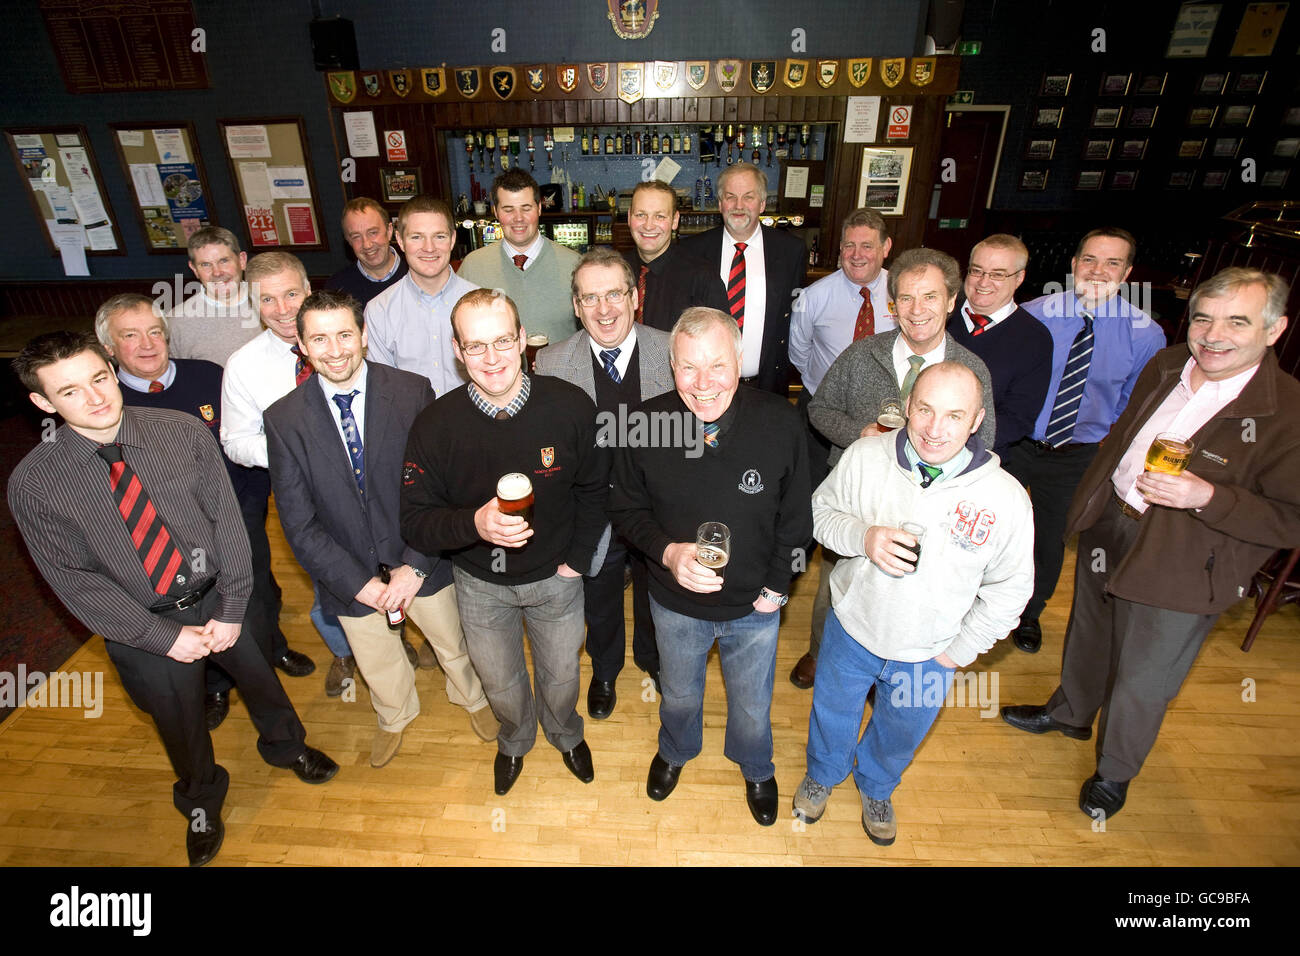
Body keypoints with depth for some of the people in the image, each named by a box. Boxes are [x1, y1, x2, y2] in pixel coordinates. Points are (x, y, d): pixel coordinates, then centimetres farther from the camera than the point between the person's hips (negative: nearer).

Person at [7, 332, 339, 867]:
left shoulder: (183, 432, -15)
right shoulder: (33, 485, -16)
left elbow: (226, 518, -12)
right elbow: (74, 582, -12)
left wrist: (231, 608, -14)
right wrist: (167, 637, -15)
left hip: (220, 597, 1)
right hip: (144, 626, 0)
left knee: (260, 678, 23)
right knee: (180, 724, 21)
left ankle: (286, 745, 57)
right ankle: (201, 801, 53)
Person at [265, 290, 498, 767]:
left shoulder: (413, 392, -15)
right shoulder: (283, 419, -11)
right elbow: (299, 522, -10)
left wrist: (416, 565, -18)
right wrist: (359, 582, -16)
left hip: (420, 563, -1)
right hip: (349, 575, 1)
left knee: (452, 644, 23)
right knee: (377, 664, 25)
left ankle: (471, 698, 56)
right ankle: (395, 716, 59)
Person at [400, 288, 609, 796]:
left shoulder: (571, 406, -19)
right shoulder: (435, 425, -20)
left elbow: (593, 488, -4)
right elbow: (415, 521, -17)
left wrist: (577, 559, -7)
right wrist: (474, 523, -36)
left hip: (555, 575, 0)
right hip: (480, 583, 1)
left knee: (561, 676, 22)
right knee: (500, 683, 24)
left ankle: (566, 734, 59)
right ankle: (514, 740, 60)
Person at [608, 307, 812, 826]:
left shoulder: (780, 422, -21)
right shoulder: (647, 424, -20)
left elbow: (796, 515, -7)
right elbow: (625, 507, -7)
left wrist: (777, 586, -8)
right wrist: (667, 551, -24)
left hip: (754, 606, 0)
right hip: (677, 603, 1)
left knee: (752, 706, 24)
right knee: (679, 695, 28)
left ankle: (756, 768, 60)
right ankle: (675, 751, 64)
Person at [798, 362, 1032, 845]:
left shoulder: (1006, 498, -24)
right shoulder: (864, 456, -23)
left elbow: (1009, 588, -10)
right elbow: (822, 509, -7)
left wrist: (959, 651, -6)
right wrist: (863, 536, -27)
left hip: (929, 655, 0)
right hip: (852, 628, 0)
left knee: (900, 733, 28)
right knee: (833, 714, 27)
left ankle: (876, 788, 63)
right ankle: (823, 773, 62)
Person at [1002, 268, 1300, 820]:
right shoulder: (1165, 366, -3)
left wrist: (1207, 498, -33)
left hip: (1178, 570, -5)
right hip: (1107, 527, 6)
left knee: (1140, 681, 12)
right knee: (1088, 637, 27)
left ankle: (1114, 772, 39)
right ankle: (1070, 713, 55)